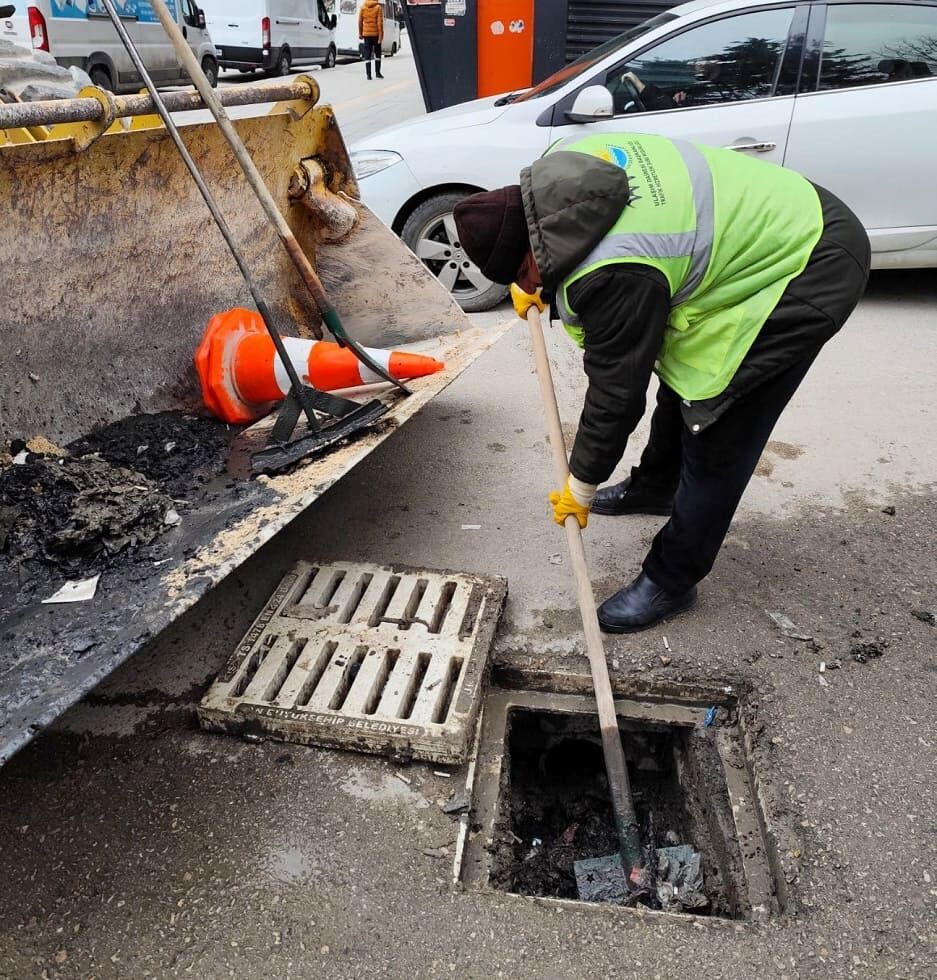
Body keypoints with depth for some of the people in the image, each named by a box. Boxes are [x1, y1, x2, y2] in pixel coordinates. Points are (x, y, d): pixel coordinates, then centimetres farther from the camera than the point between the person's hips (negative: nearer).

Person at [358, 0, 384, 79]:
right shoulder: (378, 7, -7)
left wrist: (360, 33, 15)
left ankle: (368, 74, -4)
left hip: (366, 34, 2)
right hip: (376, 34, -2)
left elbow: (360, 21, 6)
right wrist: (381, 35, -10)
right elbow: (380, 22, -11)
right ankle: (377, 72, 15)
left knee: (367, 55, 3)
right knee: (377, 53, 15)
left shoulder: (363, 7, 2)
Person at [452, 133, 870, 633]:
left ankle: (670, 582, 9)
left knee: (716, 440, -7)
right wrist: (534, 285, 20)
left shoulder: (612, 275, -33)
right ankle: (653, 487, 45)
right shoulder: (561, 166, -10)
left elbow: (616, 393, -21)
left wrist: (581, 488, -7)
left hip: (809, 272, -10)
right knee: (682, 370, 23)